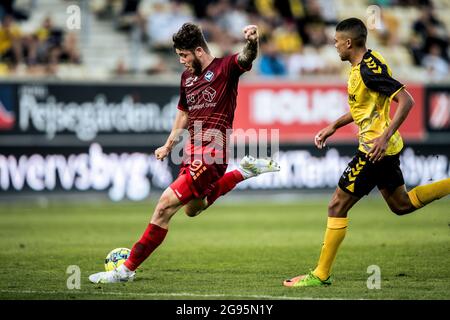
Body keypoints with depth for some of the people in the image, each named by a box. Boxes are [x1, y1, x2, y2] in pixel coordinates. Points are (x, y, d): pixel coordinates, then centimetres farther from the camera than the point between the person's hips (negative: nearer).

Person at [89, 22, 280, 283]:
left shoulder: (225, 68, -8)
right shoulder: (187, 76, 14)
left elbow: (246, 59, -30)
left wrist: (252, 43, -52)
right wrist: (168, 146, 31)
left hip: (211, 154, -10)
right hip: (193, 149, 10)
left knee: (166, 205, -16)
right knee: (192, 208, 28)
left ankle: (128, 269, -11)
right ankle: (245, 171, 32)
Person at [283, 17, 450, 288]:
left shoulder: (370, 69, -20)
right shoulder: (362, 66, 10)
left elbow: (406, 100, -25)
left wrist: (385, 136, -31)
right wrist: (334, 127, 22)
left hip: (375, 148, -10)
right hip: (385, 150, 10)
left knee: (337, 206, -5)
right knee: (401, 205, 21)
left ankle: (321, 275, 0)